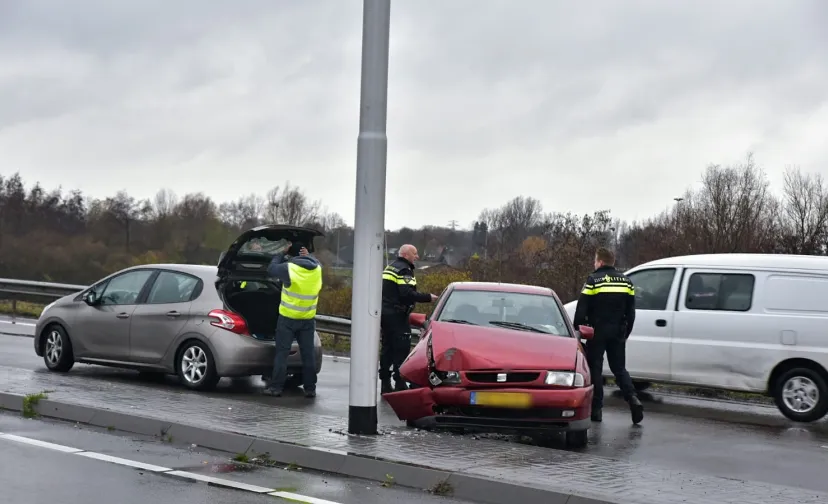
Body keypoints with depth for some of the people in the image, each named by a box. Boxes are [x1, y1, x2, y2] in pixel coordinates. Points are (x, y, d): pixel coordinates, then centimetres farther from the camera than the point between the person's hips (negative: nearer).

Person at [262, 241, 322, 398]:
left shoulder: (289, 268, -14)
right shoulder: (317, 269, 1)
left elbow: (271, 269, 0)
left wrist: (282, 255, 9)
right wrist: (308, 256, 9)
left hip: (288, 318, -4)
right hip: (308, 320, 4)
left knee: (282, 352, 2)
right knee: (308, 353, 8)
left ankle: (276, 387, 2)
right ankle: (310, 388, 10)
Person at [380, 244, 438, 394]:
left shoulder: (389, 268, 19)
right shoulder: (404, 270, -12)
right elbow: (407, 294, -23)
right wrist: (428, 298, -19)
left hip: (385, 313, 10)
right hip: (397, 315, -10)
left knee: (387, 349, 12)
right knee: (401, 350, -7)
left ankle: (385, 384, 15)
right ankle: (400, 384, -10)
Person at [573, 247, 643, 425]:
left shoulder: (593, 280, -7)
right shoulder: (625, 281, 10)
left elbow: (582, 309, -9)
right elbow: (631, 311, 13)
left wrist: (577, 328, 0)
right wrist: (626, 332, 20)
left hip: (598, 332, -5)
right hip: (618, 332, 5)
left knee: (595, 369, 4)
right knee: (619, 368, 12)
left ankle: (596, 408, 4)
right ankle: (633, 398, -9)